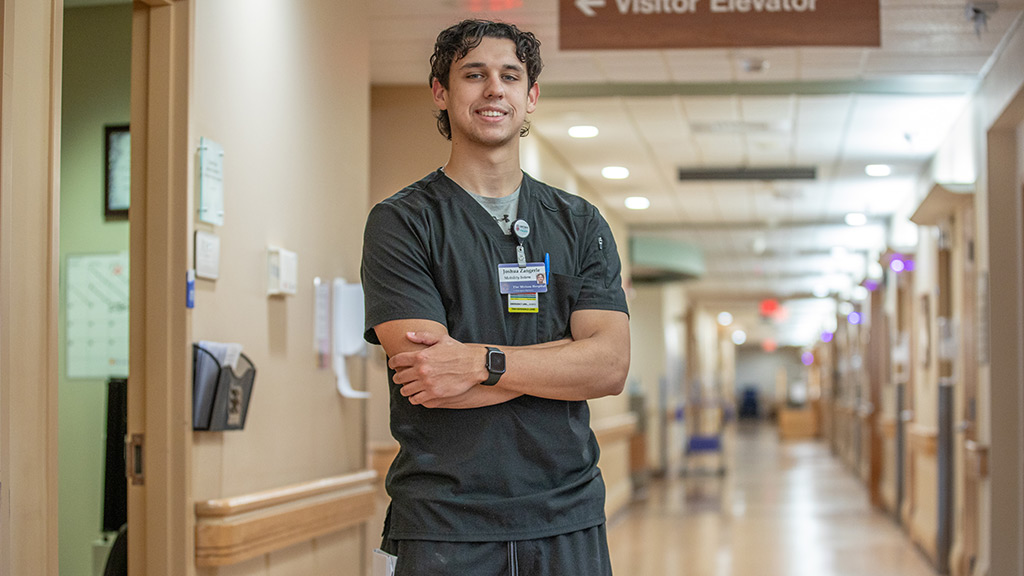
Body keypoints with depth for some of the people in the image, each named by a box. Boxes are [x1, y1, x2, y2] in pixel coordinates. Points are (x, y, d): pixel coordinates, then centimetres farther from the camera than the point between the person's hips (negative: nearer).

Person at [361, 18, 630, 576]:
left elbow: (611, 365, -3)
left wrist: (482, 362, -15)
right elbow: (429, 380, -12)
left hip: (568, 515, 3)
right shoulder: (400, 222, 0)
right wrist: (564, 357, -9)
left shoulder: (581, 224, 10)